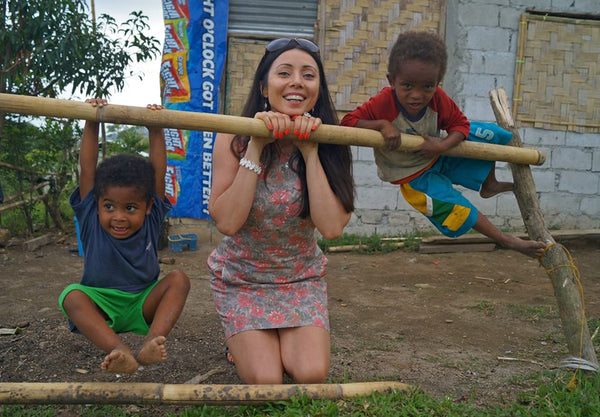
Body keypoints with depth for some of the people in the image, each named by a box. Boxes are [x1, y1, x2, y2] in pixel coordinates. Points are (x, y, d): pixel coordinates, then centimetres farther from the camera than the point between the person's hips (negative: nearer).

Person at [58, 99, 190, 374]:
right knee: (72, 296, -31)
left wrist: (155, 129, -15)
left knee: (178, 280, -25)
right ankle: (119, 351, -49)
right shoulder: (91, 221, -8)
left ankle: (151, 342, -44)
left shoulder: (151, 221, -6)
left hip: (143, 305, 1)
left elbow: (158, 172, -11)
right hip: (100, 305, -1)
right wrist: (92, 123, -17)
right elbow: (87, 169, -14)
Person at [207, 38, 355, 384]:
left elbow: (332, 227, -23)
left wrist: (310, 153, -26)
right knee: (265, 381, -13)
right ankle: (244, 341, 21)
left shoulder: (327, 143, -11)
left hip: (302, 279, 2)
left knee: (312, 375, -16)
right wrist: (255, 148, -28)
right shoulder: (234, 138, -15)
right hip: (242, 278, -1)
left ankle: (288, 338, 19)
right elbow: (226, 222, -25)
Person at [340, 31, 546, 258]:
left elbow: (460, 123, -11)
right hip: (413, 175, -5)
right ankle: (506, 240, 3)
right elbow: (348, 121, -29)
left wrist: (442, 145, -30)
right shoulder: (383, 103, -32)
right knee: (457, 209, -19)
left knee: (491, 134, 2)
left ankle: (488, 185, 28)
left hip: (439, 156, 5)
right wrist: (382, 124, -42)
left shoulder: (438, 99, -21)